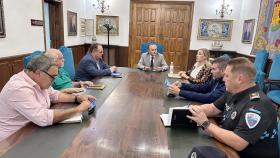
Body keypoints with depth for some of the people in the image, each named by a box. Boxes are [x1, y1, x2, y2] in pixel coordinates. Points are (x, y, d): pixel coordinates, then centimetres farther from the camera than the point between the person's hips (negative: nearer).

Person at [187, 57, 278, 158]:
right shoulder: (233, 92, 0)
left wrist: (205, 124, -26)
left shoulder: (258, 105, -27)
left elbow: (237, 143, -33)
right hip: (230, 149, 7)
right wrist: (194, 109, -8)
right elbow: (213, 108, 10)